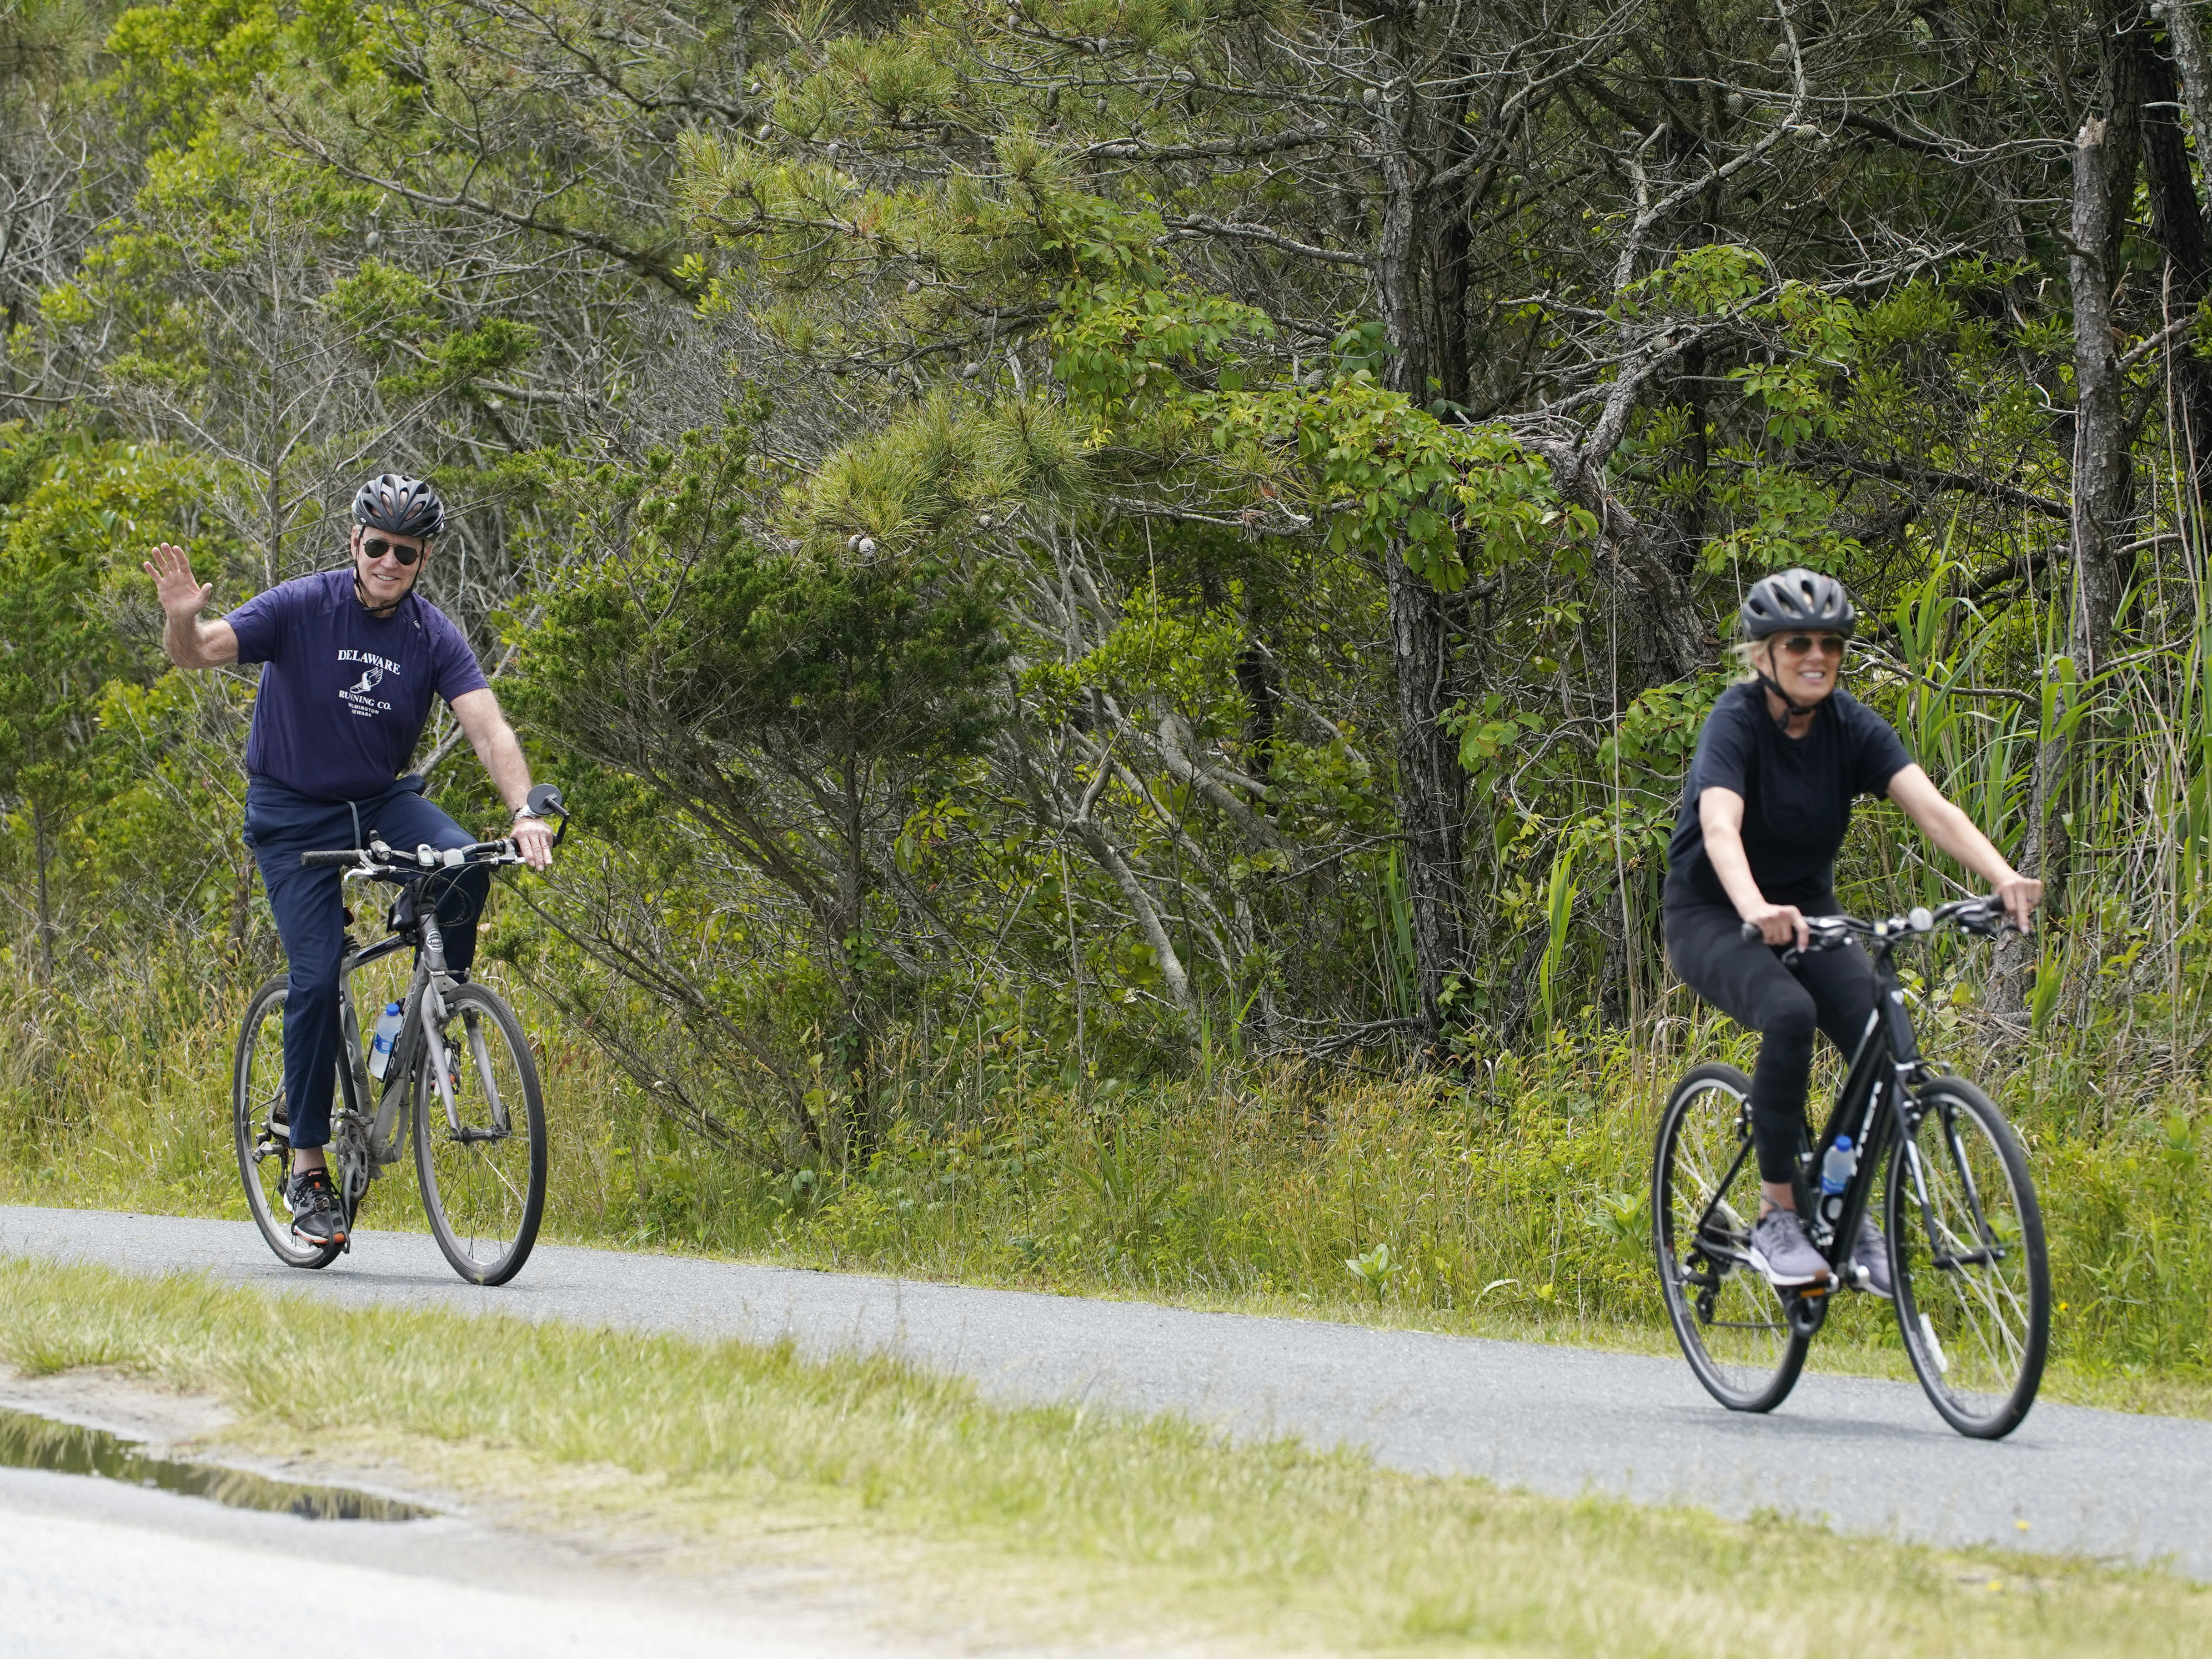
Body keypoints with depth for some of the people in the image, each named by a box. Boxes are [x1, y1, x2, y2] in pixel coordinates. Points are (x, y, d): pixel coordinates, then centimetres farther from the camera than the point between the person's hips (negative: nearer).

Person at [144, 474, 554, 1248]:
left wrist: (525, 813, -36)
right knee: (317, 975, -14)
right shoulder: (302, 608, -15)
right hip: (293, 813, -2)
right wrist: (182, 621, -48)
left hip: (381, 798, 2)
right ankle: (307, 1171, -4)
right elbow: (197, 653, -23)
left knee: (465, 867, -29)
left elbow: (489, 728, -19)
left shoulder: (433, 637, -9)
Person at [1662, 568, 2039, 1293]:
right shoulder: (1737, 721, -20)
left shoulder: (1852, 727, -7)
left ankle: (1855, 1217, 0)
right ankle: (1777, 1219, -23)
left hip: (1808, 913, 5)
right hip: (1713, 917, -4)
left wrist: (2003, 876, -40)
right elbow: (1720, 828, -38)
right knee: (1789, 1014, -34)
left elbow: (1932, 808, -21)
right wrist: (1756, 910, -58)